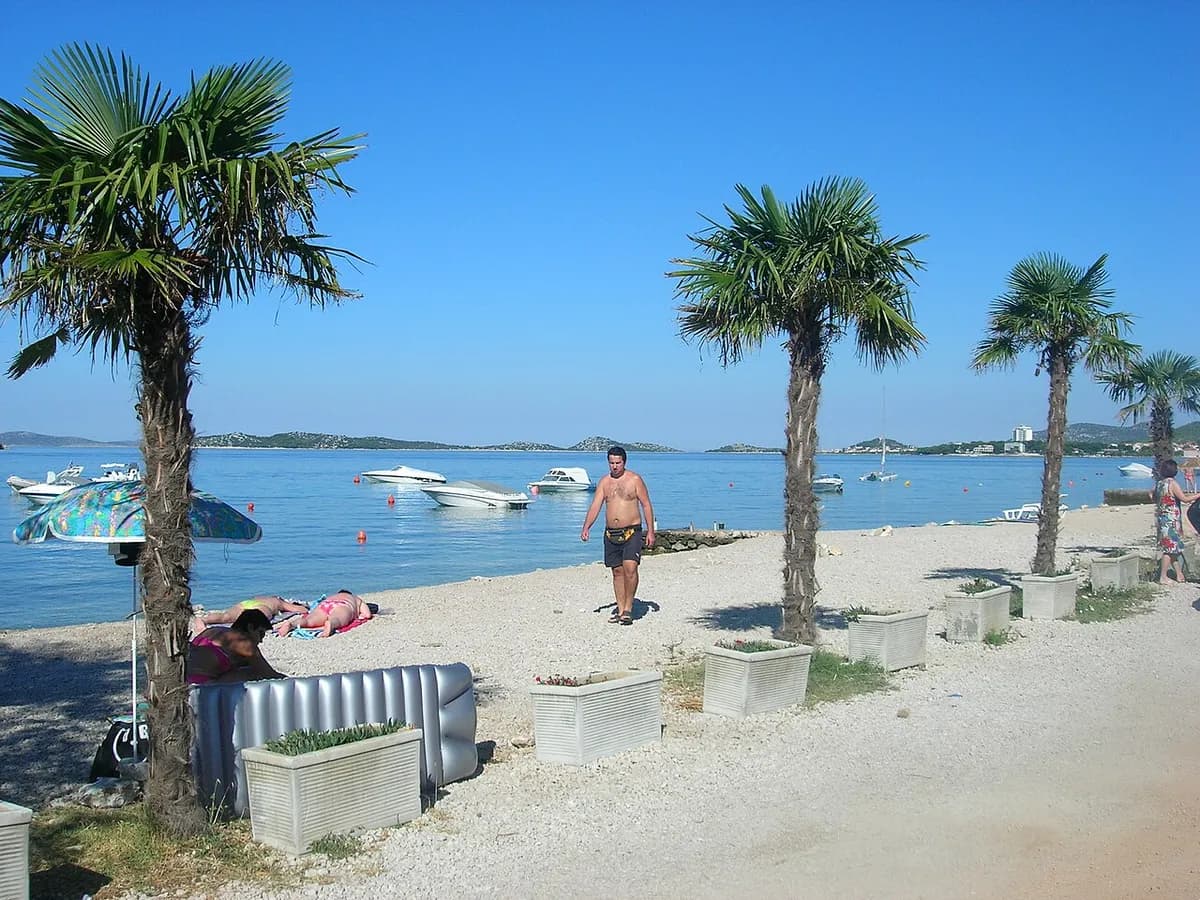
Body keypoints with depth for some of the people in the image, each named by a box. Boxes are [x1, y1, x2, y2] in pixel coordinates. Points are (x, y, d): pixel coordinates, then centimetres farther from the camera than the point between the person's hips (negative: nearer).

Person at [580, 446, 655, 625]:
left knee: (630, 568, -18)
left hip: (632, 532, -4)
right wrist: (586, 527, -13)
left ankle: (628, 608, -8)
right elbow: (595, 506, 2)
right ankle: (620, 609, 15)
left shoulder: (635, 479, -1)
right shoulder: (604, 482, 9)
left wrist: (650, 531, -7)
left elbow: (646, 505, 0)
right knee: (617, 571, 8)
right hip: (611, 534, 4)